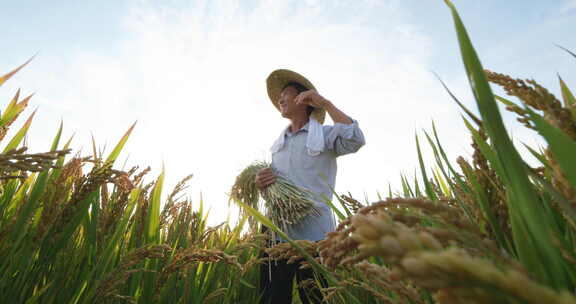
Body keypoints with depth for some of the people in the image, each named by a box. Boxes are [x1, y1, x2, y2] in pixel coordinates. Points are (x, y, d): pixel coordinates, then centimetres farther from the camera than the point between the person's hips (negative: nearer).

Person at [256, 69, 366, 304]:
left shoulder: (325, 135, 3)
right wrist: (260, 183, 1)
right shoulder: (277, 144, 20)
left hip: (312, 234, -5)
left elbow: (355, 140, -18)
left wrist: (325, 103, -11)